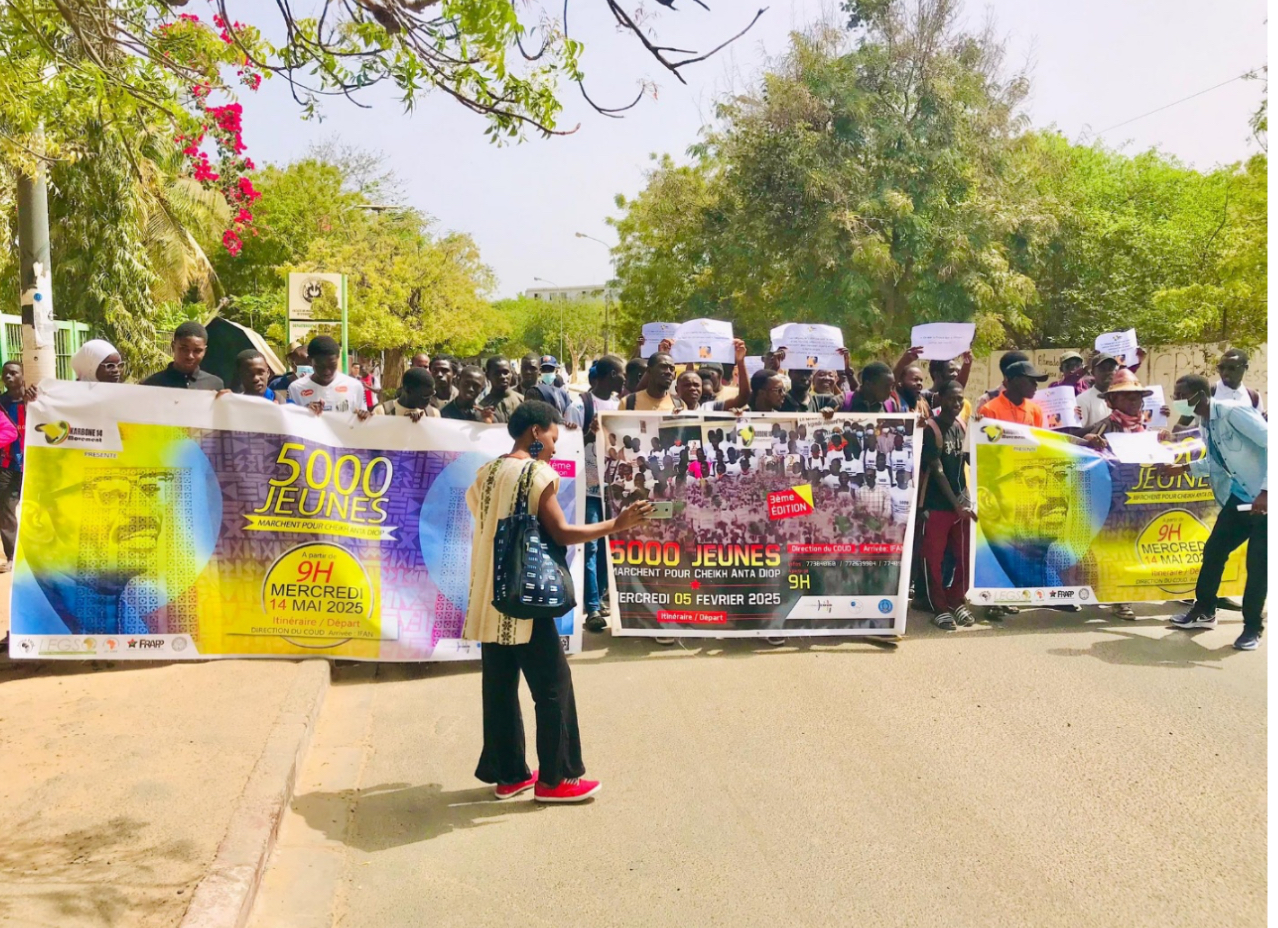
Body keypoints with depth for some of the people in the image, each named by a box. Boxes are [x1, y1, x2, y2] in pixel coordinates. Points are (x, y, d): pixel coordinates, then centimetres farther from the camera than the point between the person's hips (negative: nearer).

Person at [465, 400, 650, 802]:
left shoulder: (487, 473, 11)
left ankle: (508, 774, 19)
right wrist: (617, 524, -13)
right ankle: (554, 778, 7)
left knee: (499, 686, 11)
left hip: (490, 597, 8)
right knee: (553, 685, 2)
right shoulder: (538, 474, -10)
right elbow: (561, 533, -15)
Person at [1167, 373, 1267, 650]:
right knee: (1213, 551, 11)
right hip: (1239, 498, 8)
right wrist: (1185, 467, 7)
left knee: (1258, 564, -2)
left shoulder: (1233, 412, -20)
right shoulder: (1206, 426, 7)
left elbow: (1270, 444, -24)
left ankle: (1252, 627, 11)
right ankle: (1204, 610, 26)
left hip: (1264, 497, -8)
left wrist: (1266, 490, -29)